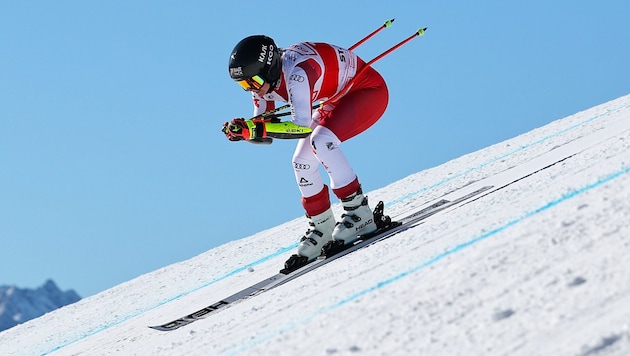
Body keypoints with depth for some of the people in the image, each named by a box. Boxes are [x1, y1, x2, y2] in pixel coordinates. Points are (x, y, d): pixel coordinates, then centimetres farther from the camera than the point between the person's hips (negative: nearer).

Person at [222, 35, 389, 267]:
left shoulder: (295, 71, -35)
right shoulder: (262, 80, -9)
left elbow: (303, 126, -40)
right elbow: (263, 131, 0)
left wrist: (257, 127, -42)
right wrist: (242, 130, -20)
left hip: (369, 90, -9)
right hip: (337, 101, 9)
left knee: (320, 141, -28)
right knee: (302, 161, -1)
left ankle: (359, 214, -21)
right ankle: (321, 228, 14)